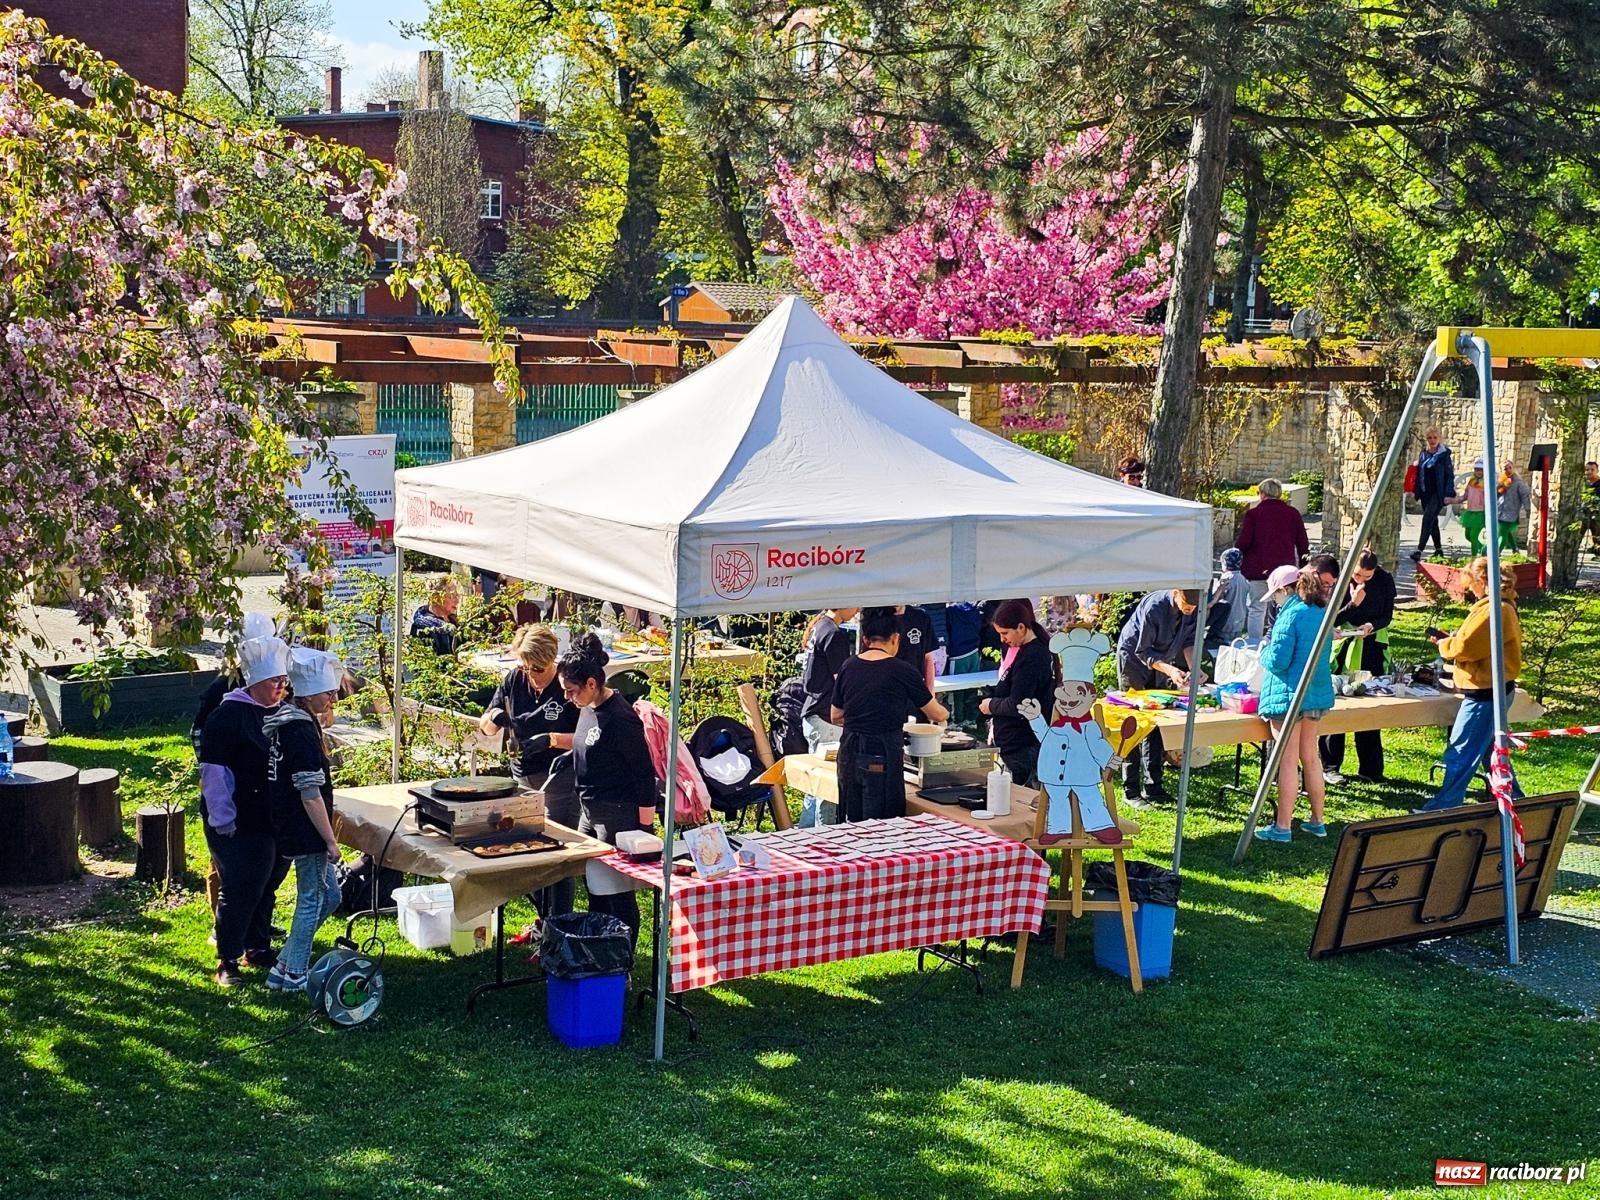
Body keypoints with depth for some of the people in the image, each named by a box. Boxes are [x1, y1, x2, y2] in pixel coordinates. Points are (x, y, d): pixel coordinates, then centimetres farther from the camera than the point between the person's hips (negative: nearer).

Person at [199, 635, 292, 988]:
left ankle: (257, 947, 31)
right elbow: (214, 770, -15)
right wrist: (222, 819, -16)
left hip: (276, 822, 7)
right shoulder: (228, 715, -14)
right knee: (239, 892, -3)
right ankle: (227, 961, 6)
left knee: (266, 888, 16)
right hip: (240, 825, -7)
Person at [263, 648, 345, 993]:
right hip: (306, 834, -10)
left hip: (288, 829, 10)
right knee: (312, 900, 3)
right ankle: (291, 975, 13)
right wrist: (330, 840, -18)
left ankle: (286, 963, 24)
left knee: (329, 896, 18)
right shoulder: (303, 733, -22)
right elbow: (310, 794, -22)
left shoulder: (286, 721, 8)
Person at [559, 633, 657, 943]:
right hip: (590, 812, 10)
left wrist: (644, 825, -16)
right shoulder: (589, 707, 4)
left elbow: (645, 772, -19)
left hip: (618, 816, -10)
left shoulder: (620, 718, -22)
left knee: (617, 891, 1)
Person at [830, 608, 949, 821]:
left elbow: (835, 717, 14)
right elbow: (937, 714, 3)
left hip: (849, 754, 5)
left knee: (853, 825, 14)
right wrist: (944, 713, 25)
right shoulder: (900, 670, -7)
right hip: (883, 755, -5)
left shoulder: (849, 667, 4)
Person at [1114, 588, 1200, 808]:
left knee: (1156, 725, 6)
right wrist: (1169, 670, -38)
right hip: (1133, 658, -6)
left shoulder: (1192, 609, -14)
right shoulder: (1154, 607, -32)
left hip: (1159, 661, 6)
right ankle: (1131, 791, -6)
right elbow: (1142, 651, -25)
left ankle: (1152, 787, 12)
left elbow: (1188, 640, -1)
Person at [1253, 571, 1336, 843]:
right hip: (1318, 694, 8)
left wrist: (1264, 651, 2)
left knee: (1287, 761, -4)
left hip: (1289, 695, -8)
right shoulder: (1322, 614, 9)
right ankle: (1317, 821, 23)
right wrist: (1272, 648, 20)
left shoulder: (1292, 615, -16)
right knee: (1310, 757, 17)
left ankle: (1282, 827, 0)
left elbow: (1277, 661, -19)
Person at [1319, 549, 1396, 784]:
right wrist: (1353, 603, -24)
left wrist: (1372, 626, -19)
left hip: (1372, 649, 2)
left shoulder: (1384, 581, -4)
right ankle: (1330, 767, 6)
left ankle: (1370, 769, 12)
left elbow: (1387, 617, 1)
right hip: (1343, 647, -2)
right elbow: (1331, 619, -9)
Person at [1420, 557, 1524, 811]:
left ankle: (1442, 807, -3)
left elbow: (1466, 647, -22)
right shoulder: (1502, 606, 14)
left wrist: (1443, 644, -3)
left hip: (1484, 692, -11)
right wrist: (1451, 638, 7)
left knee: (1460, 754, -6)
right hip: (1492, 689, 11)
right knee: (1492, 750, 19)